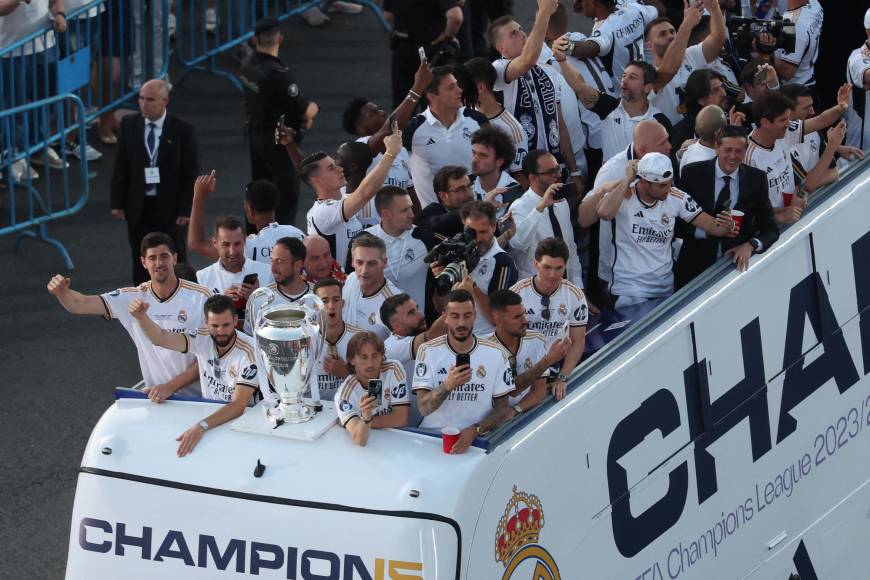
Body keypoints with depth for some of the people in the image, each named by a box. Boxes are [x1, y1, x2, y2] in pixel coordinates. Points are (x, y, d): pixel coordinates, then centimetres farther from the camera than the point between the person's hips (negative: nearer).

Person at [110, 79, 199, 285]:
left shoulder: (182, 130, -8)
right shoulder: (129, 125, 0)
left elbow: (191, 174, -6)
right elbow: (120, 167, 4)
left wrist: (186, 209, -10)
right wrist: (117, 203, 0)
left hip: (170, 207, -2)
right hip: (138, 207, 3)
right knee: (140, 262, 9)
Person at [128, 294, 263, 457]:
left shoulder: (249, 351, -22)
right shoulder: (202, 338, -5)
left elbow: (238, 406, -29)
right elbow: (160, 338, -14)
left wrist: (202, 426, -43)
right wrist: (141, 317, -35)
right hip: (209, 413, 5)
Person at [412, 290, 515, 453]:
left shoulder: (496, 354, 2)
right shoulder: (428, 351, -1)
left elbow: (502, 409, 4)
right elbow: (424, 408, -8)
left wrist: (475, 430, -14)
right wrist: (448, 385, -26)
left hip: (476, 439, 0)